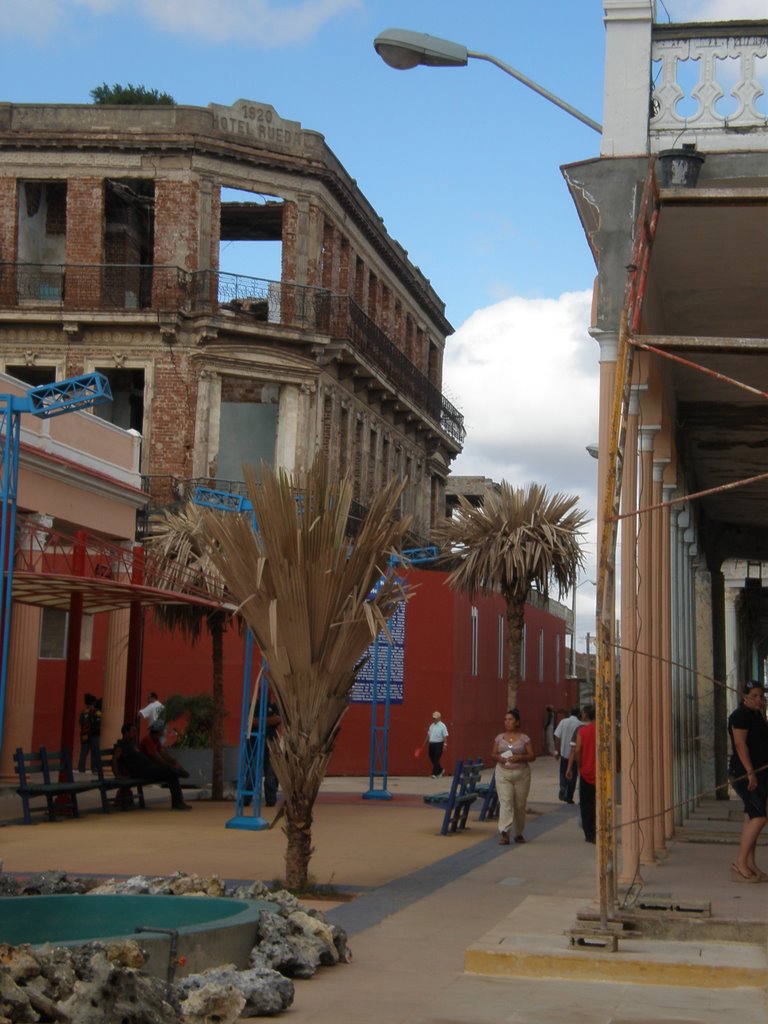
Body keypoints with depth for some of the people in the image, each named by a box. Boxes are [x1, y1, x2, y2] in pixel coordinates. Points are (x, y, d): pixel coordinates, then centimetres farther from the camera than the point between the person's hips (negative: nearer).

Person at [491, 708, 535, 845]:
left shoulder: (524, 738, -1)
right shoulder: (499, 738, 6)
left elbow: (532, 756, -4)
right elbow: (492, 755, 9)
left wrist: (519, 757, -20)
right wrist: (499, 758, -13)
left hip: (521, 774, -1)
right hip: (503, 773, 1)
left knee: (520, 804, 8)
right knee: (505, 802, -12)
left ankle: (519, 833, 23)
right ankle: (504, 832, -18)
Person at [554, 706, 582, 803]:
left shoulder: (563, 722, -1)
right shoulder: (579, 724, -8)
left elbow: (557, 737, -2)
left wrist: (556, 750, 5)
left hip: (564, 752, 2)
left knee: (563, 773, 18)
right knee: (572, 776, 7)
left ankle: (562, 787, -6)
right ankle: (569, 798, 9)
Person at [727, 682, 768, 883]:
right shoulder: (741, 715, -11)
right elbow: (740, 744, -19)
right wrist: (750, 772, -25)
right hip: (744, 773, -10)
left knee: (751, 818, 8)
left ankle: (750, 865, 9)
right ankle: (740, 862, -13)